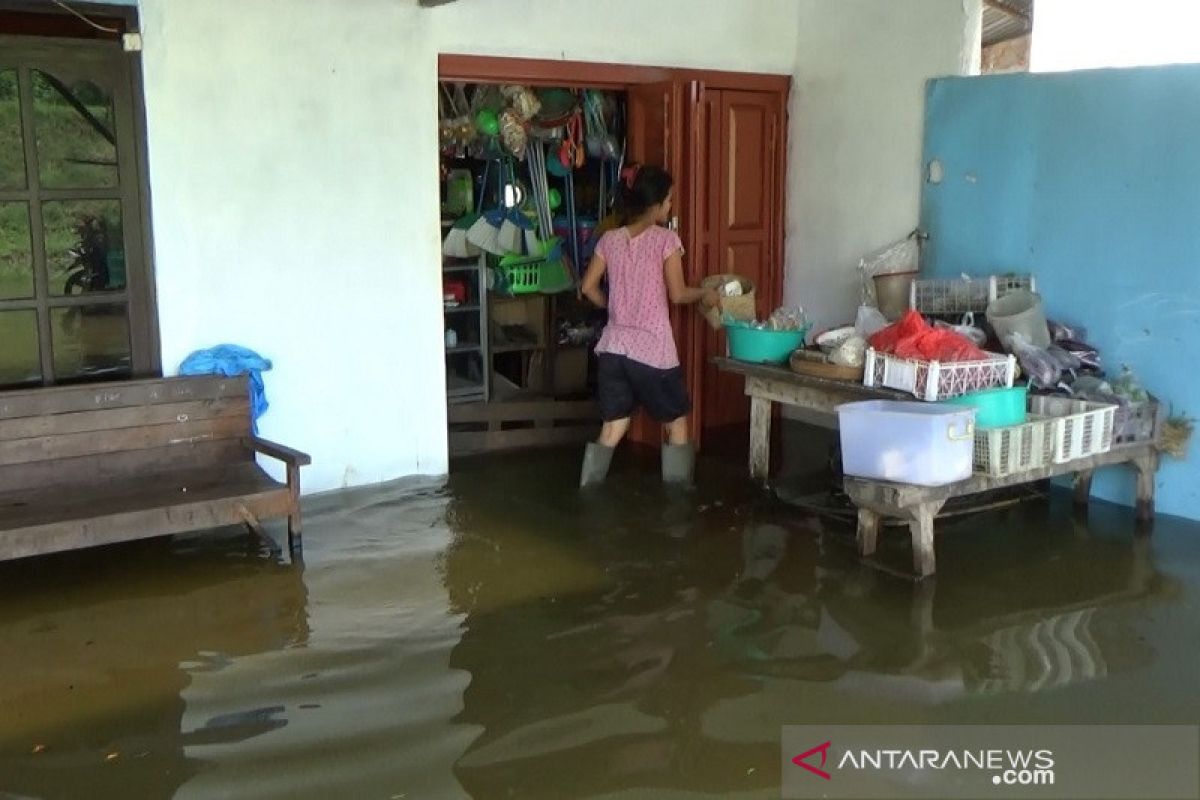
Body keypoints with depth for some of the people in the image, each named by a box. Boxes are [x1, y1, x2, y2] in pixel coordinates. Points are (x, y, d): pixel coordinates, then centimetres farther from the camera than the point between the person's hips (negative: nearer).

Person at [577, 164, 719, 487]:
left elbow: (589, 287, 9)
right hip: (653, 349, -5)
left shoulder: (609, 240, 5)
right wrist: (705, 294, 11)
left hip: (614, 348, 5)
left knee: (613, 429, 12)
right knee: (676, 425, 13)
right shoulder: (665, 239, -9)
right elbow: (677, 294, -8)